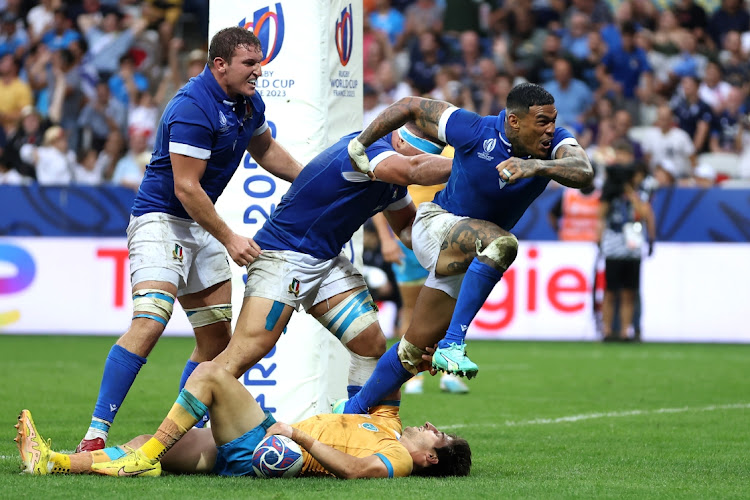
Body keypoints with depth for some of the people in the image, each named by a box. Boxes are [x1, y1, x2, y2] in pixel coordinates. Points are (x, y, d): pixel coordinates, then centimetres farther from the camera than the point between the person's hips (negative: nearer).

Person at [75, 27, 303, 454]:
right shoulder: (193, 109, -23)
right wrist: (229, 238, -20)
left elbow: (266, 151, 26)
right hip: (161, 218, -10)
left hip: (202, 225, 10)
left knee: (217, 339, 7)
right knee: (150, 322, -24)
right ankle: (95, 434, -26)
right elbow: (186, 187, -23)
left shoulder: (249, 105, 5)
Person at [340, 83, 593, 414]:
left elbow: (583, 173, -36)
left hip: (471, 259, 5)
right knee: (502, 244, -36)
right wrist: (360, 144, -2)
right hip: (437, 224, -5)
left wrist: (538, 166, -54)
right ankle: (452, 343, -33)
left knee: (417, 347, 6)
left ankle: (352, 410, 23)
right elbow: (410, 107, -10)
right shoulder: (475, 131, -23)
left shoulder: (555, 143, -14)